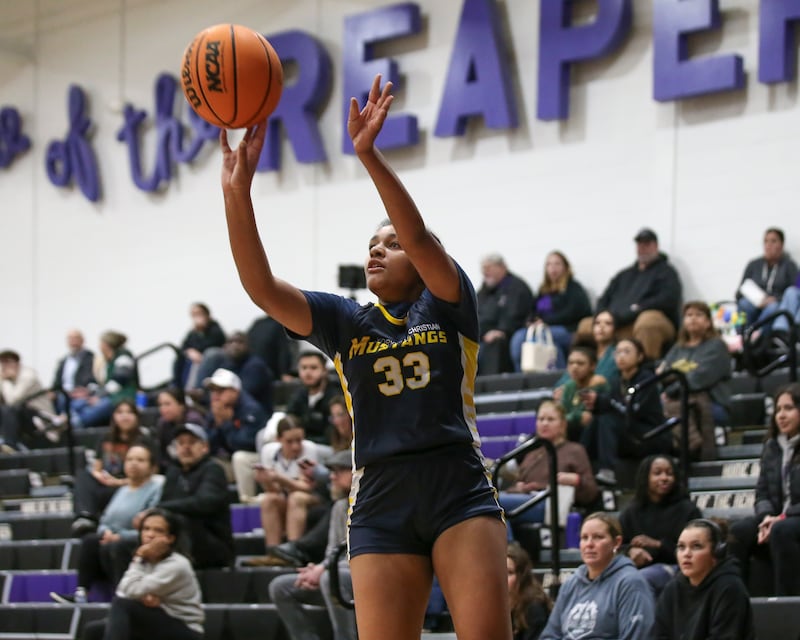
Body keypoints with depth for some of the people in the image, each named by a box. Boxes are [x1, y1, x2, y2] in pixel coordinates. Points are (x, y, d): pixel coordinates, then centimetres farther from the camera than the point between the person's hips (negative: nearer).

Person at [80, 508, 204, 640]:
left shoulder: (177, 565, -19)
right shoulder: (146, 560, 5)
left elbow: (132, 591, -24)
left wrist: (138, 559, -15)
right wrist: (143, 597, -21)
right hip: (155, 624, 8)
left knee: (122, 603, -25)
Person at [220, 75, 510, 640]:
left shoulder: (448, 305, 6)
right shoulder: (346, 322, 13)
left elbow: (420, 236, -13)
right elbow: (261, 286, -1)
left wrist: (368, 155, -24)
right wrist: (237, 194, -13)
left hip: (460, 492, -3)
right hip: (379, 503, 3)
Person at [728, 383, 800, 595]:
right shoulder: (772, 448, 15)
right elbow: (762, 493, 11)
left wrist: (782, 518, -19)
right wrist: (767, 517, -10)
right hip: (776, 520, 5)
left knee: (782, 531, -37)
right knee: (739, 530, -24)